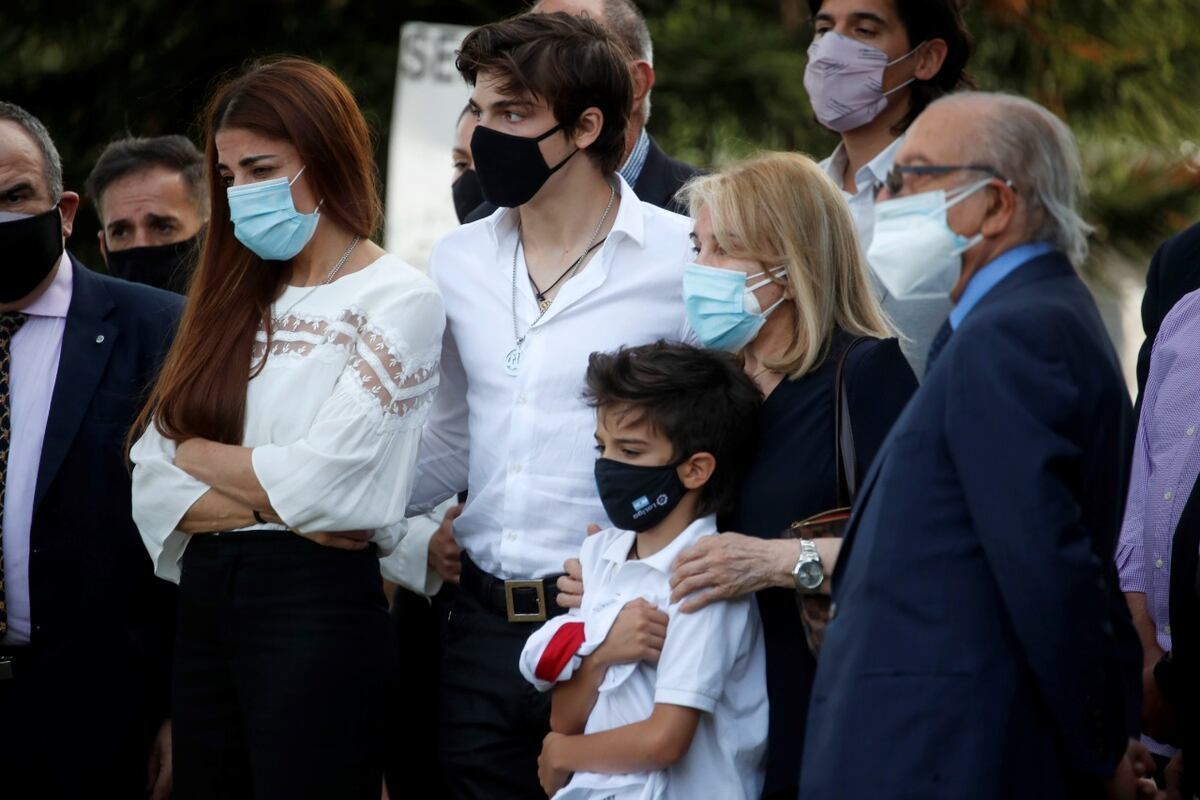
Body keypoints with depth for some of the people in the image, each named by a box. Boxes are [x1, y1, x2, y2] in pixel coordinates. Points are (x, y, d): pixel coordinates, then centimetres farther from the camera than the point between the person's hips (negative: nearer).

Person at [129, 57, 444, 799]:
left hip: (318, 604, -7)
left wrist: (197, 453, 1)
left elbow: (324, 481, -14)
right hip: (207, 605, 7)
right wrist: (268, 501, -11)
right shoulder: (235, 304, 15)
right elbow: (152, 486, 6)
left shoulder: (396, 299, -5)